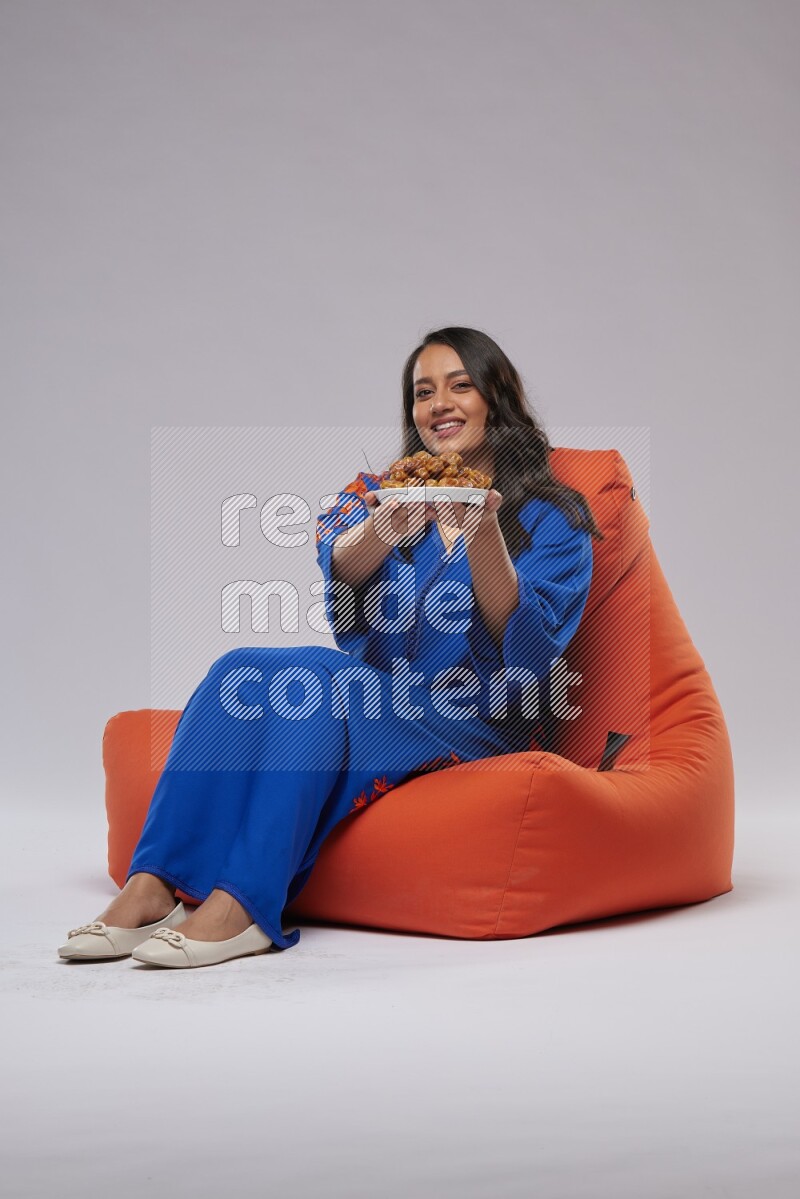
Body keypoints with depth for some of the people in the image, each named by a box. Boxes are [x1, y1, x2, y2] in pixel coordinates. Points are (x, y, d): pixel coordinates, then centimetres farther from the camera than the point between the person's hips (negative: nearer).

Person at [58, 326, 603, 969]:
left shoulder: (553, 520, 6)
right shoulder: (376, 492, 16)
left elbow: (525, 650, -10)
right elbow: (342, 571, -8)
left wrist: (482, 531, -23)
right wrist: (394, 518, -30)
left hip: (472, 725, -4)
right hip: (371, 698, 4)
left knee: (314, 676, -30)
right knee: (242, 670, -25)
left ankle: (243, 904, -38)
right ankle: (152, 886, -32)